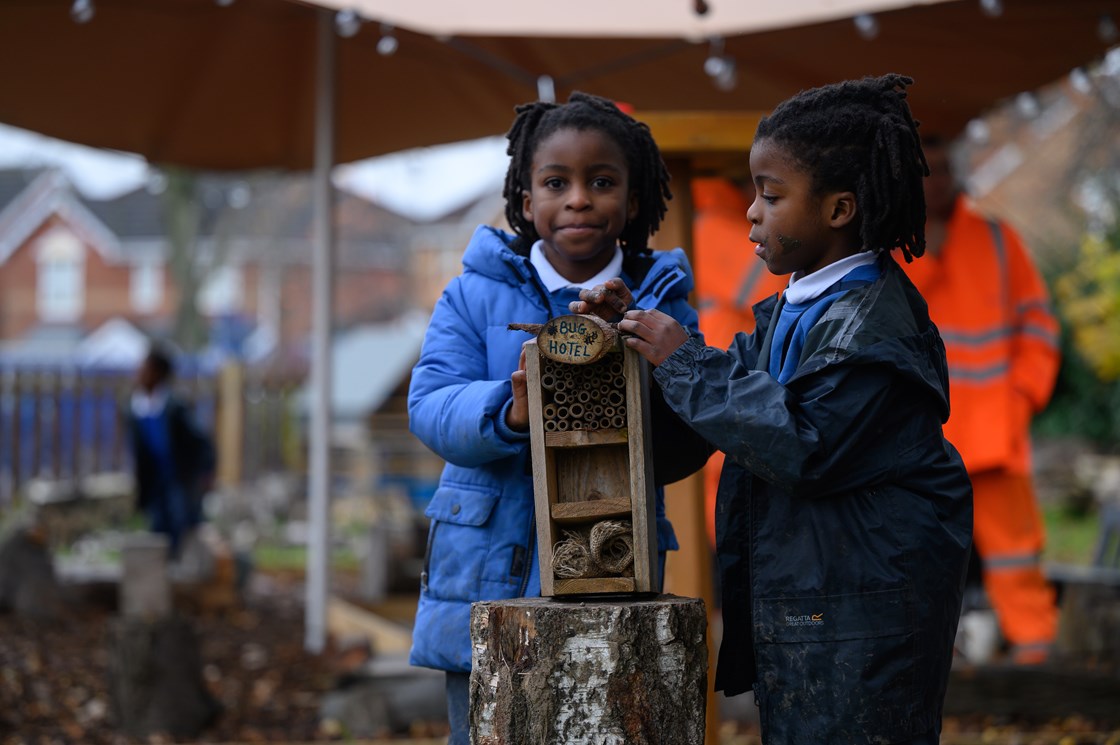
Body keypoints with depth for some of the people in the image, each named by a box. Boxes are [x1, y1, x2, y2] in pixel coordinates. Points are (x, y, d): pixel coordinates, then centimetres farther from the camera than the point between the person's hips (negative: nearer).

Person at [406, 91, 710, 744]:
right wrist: (510, 413, -29)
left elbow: (683, 447, -5)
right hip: (488, 582, 0)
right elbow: (432, 407, -9)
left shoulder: (661, 306, 5)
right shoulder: (475, 297, 4)